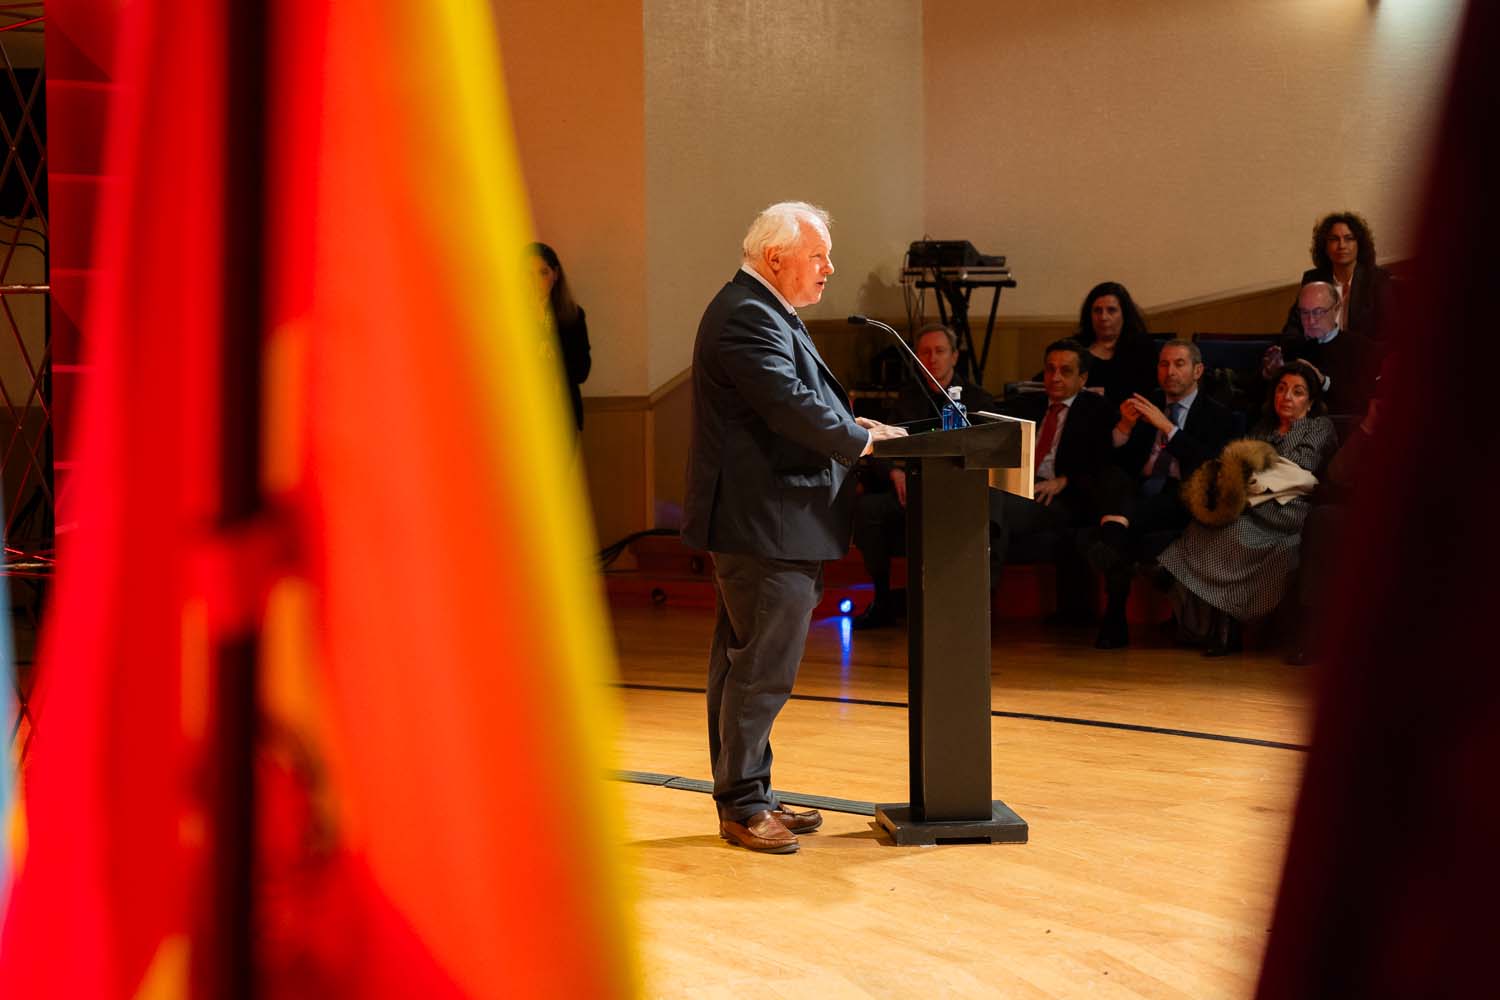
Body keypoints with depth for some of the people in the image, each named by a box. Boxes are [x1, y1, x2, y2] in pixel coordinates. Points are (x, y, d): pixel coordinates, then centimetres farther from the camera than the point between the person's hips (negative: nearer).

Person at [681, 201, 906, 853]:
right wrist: (860, 438, -10)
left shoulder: (759, 312, 19)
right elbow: (793, 406, -24)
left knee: (741, 664, 14)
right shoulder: (748, 318, -16)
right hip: (766, 527, -11)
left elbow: (791, 402, 23)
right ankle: (742, 804, 1)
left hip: (755, 524, 11)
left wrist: (846, 423, 8)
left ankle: (745, 797, 22)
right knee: (761, 669, -6)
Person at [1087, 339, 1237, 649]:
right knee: (1112, 474, -32)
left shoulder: (1217, 415, 13)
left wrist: (1167, 427, -12)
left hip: (1182, 498, -3)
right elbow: (1114, 459, 15)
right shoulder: (1146, 405, 24)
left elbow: (1210, 466, -7)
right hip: (1136, 492, 3)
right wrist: (1125, 427, -6)